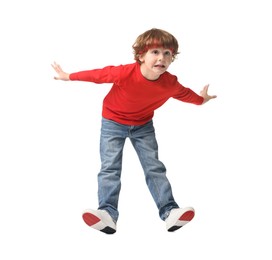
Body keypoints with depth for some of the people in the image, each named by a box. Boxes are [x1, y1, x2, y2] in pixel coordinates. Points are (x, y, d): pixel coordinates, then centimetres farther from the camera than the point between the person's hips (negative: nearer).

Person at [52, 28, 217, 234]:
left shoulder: (170, 83, -20)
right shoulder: (125, 73, -33)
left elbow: (184, 92, 4)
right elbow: (99, 74, -19)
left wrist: (200, 100, 23)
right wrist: (69, 77, -7)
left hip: (143, 125, 3)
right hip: (113, 123, -2)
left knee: (155, 167, -3)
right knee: (110, 168, -13)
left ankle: (169, 211, -5)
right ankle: (108, 214, -20)